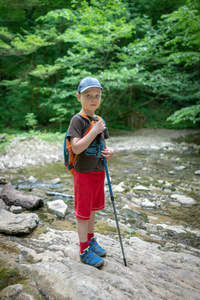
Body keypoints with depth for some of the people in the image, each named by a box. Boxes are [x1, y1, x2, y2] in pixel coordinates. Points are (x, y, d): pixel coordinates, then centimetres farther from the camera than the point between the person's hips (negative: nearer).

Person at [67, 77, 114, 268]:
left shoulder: (100, 121, 8)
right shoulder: (77, 120, -14)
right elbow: (76, 148, -24)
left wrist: (109, 151, -2)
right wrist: (94, 131, -24)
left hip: (99, 171, 7)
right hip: (84, 173, -7)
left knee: (92, 209, 20)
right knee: (83, 212, 4)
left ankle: (91, 239, 38)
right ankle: (84, 250, 20)